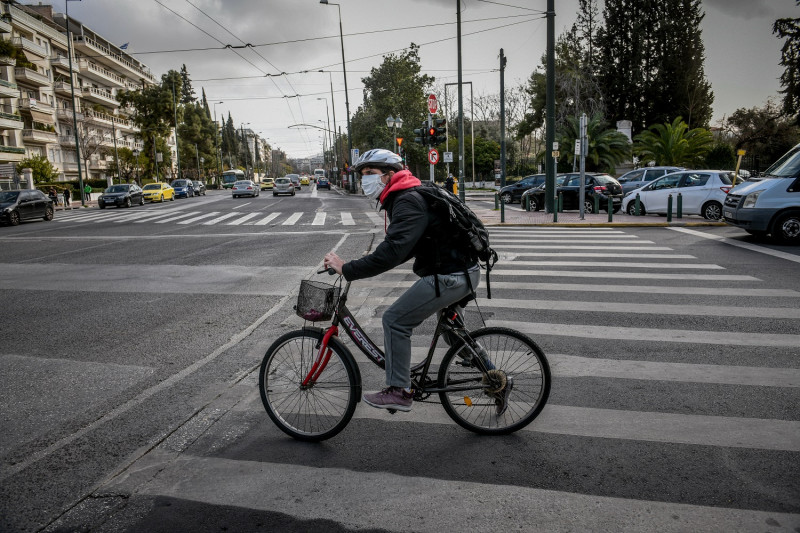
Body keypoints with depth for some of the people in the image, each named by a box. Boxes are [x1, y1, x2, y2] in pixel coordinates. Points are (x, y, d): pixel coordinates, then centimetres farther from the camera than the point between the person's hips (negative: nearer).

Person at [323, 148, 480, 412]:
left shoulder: (408, 203, -19)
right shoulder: (404, 198, 15)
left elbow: (392, 252, -31)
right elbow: (402, 248, 20)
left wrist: (347, 269, -25)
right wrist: (357, 266, 12)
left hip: (449, 277, -11)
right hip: (462, 270, 11)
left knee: (395, 320, -7)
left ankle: (399, 391, 3)